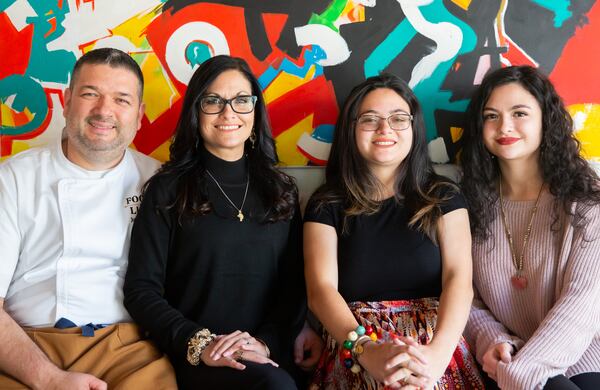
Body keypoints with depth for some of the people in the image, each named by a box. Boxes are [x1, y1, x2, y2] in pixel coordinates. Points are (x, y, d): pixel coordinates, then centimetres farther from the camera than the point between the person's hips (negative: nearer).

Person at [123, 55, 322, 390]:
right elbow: (142, 290, 0)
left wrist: (267, 342, -10)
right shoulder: (167, 191, 5)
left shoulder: (282, 190, 14)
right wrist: (199, 343, -16)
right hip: (195, 358, -3)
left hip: (271, 353, 3)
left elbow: (294, 285, 9)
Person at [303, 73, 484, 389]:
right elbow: (321, 289, -4)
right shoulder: (326, 205, 9)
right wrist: (366, 351, -23)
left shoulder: (442, 197, 11)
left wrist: (438, 353, -22)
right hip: (355, 358, -1)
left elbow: (459, 279, -3)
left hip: (435, 347, 2)